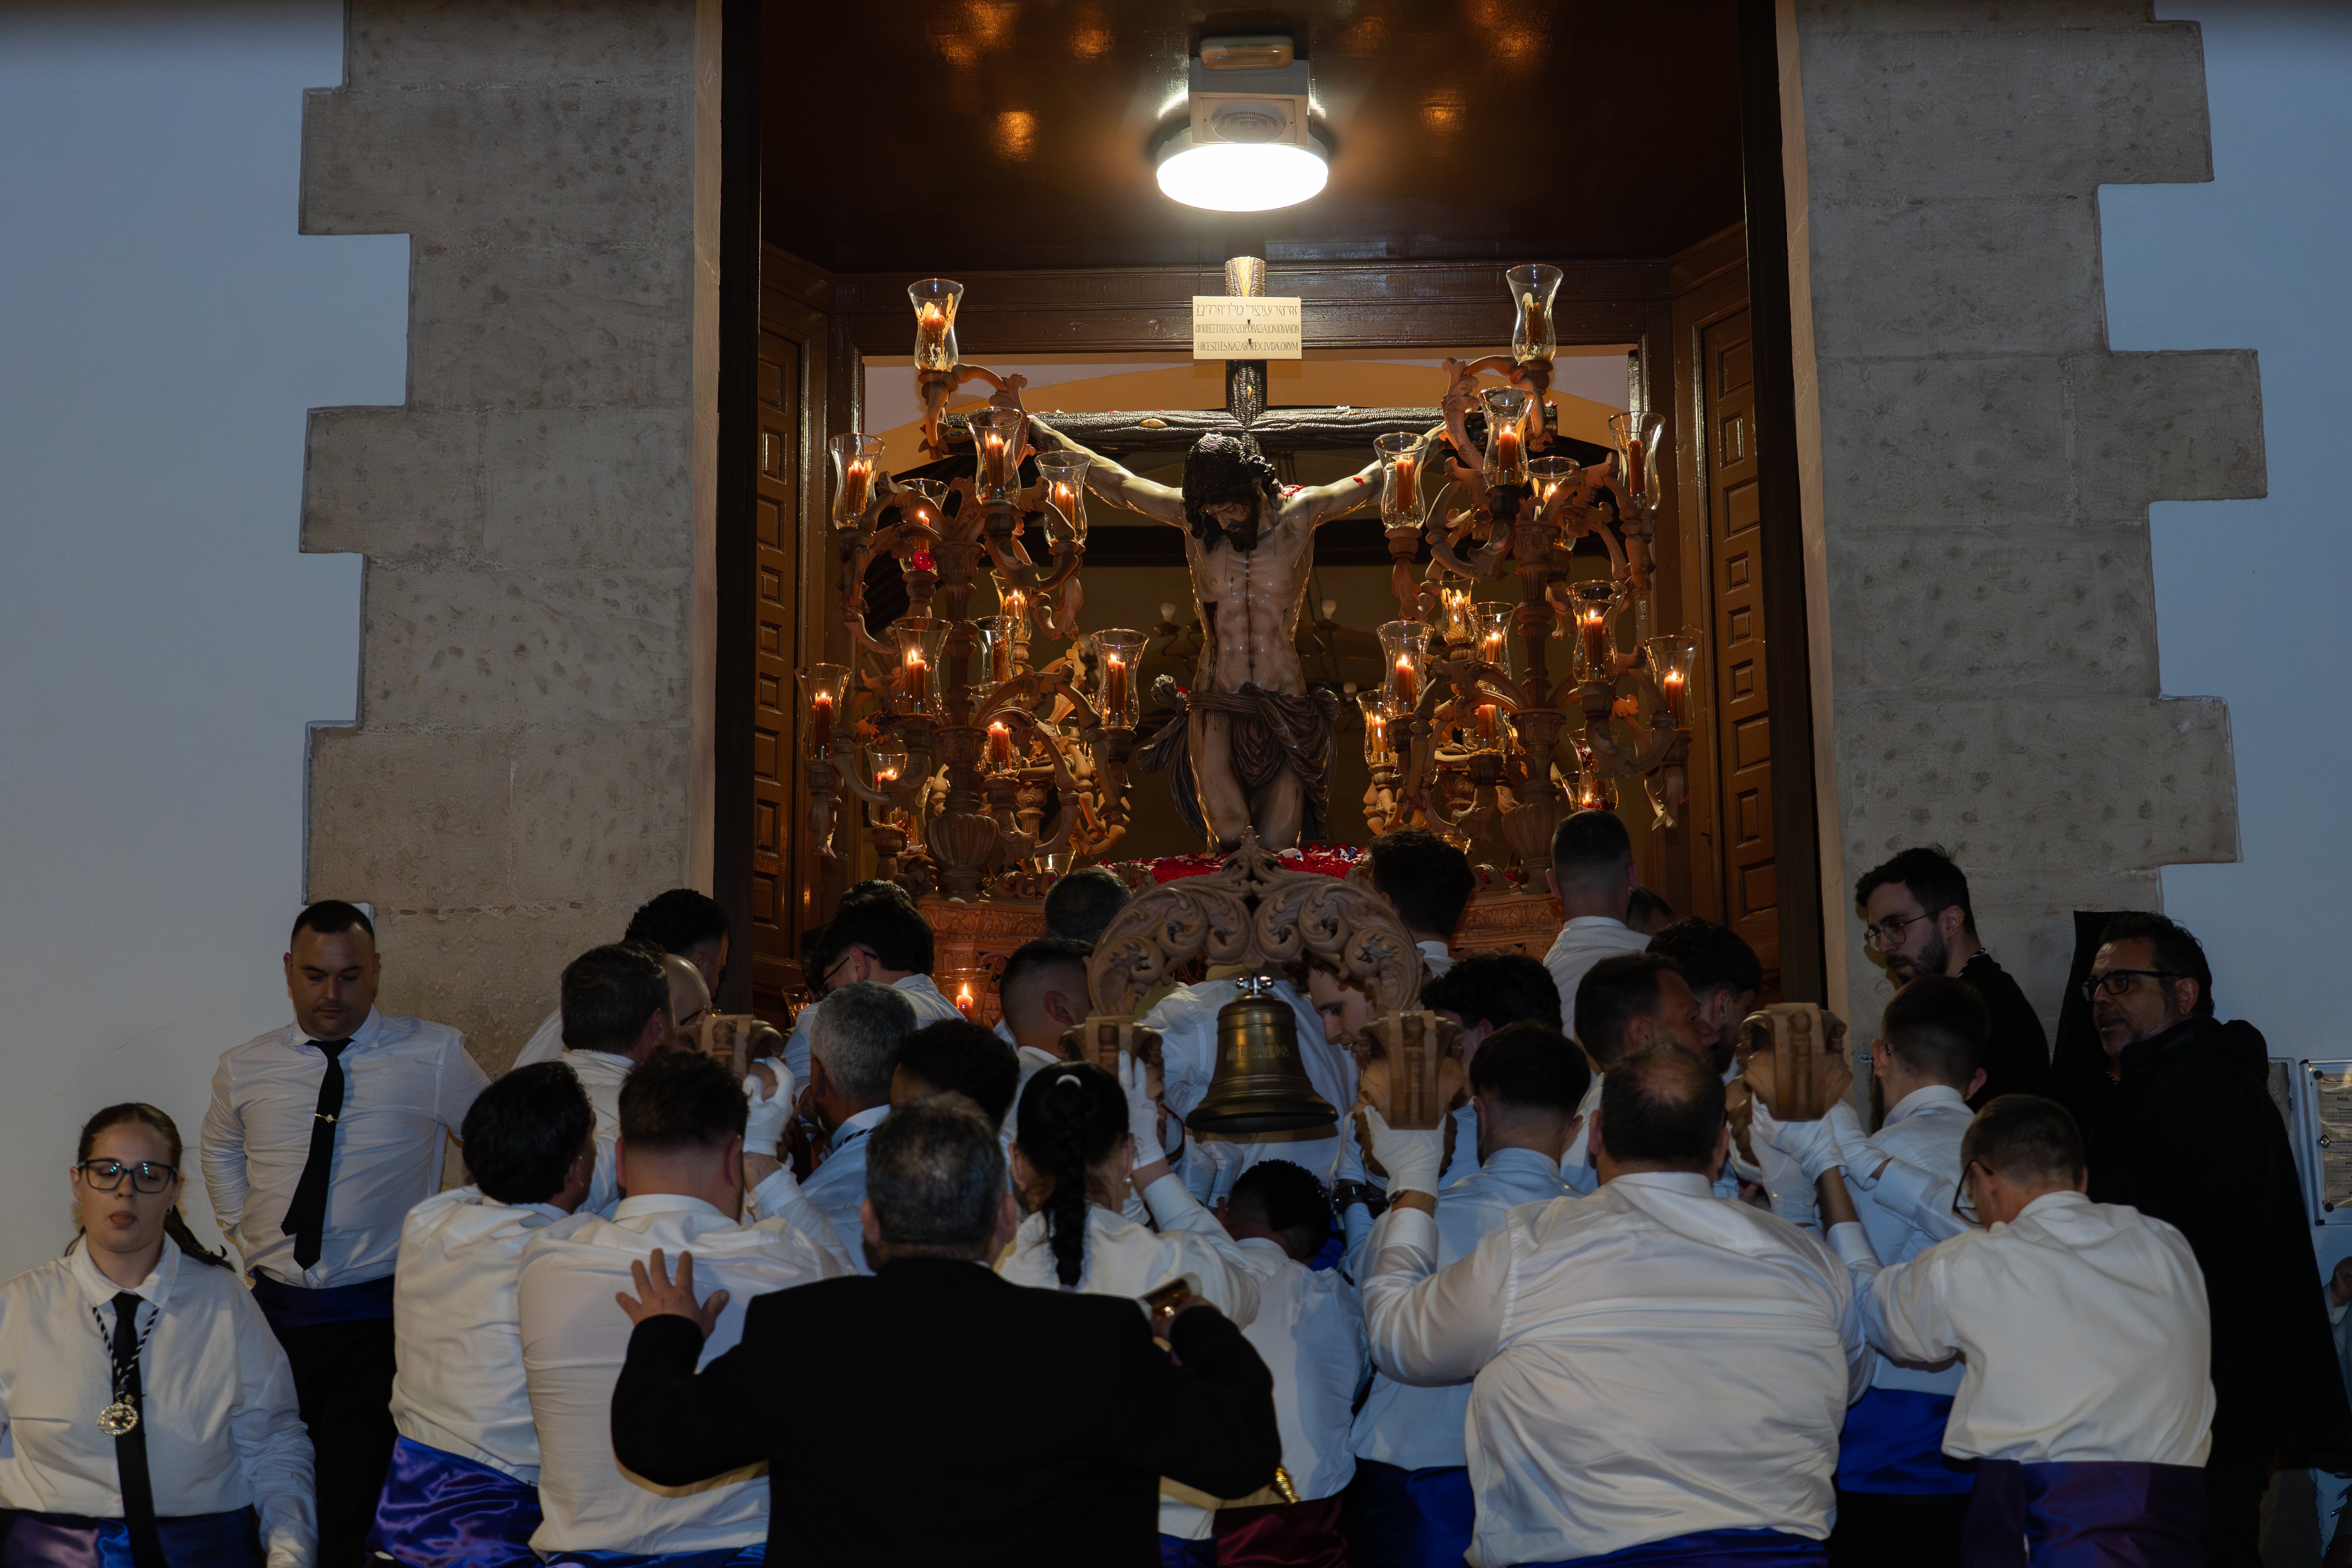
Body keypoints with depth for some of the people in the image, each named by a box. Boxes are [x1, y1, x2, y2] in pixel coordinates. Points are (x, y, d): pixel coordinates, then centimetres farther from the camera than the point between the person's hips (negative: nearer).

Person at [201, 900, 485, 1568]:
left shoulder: (434, 1057, -6)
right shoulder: (243, 1071, 5)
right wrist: (248, 1239, 14)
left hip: (378, 1317, -3)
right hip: (274, 1310, 3)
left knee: (359, 1508, -5)